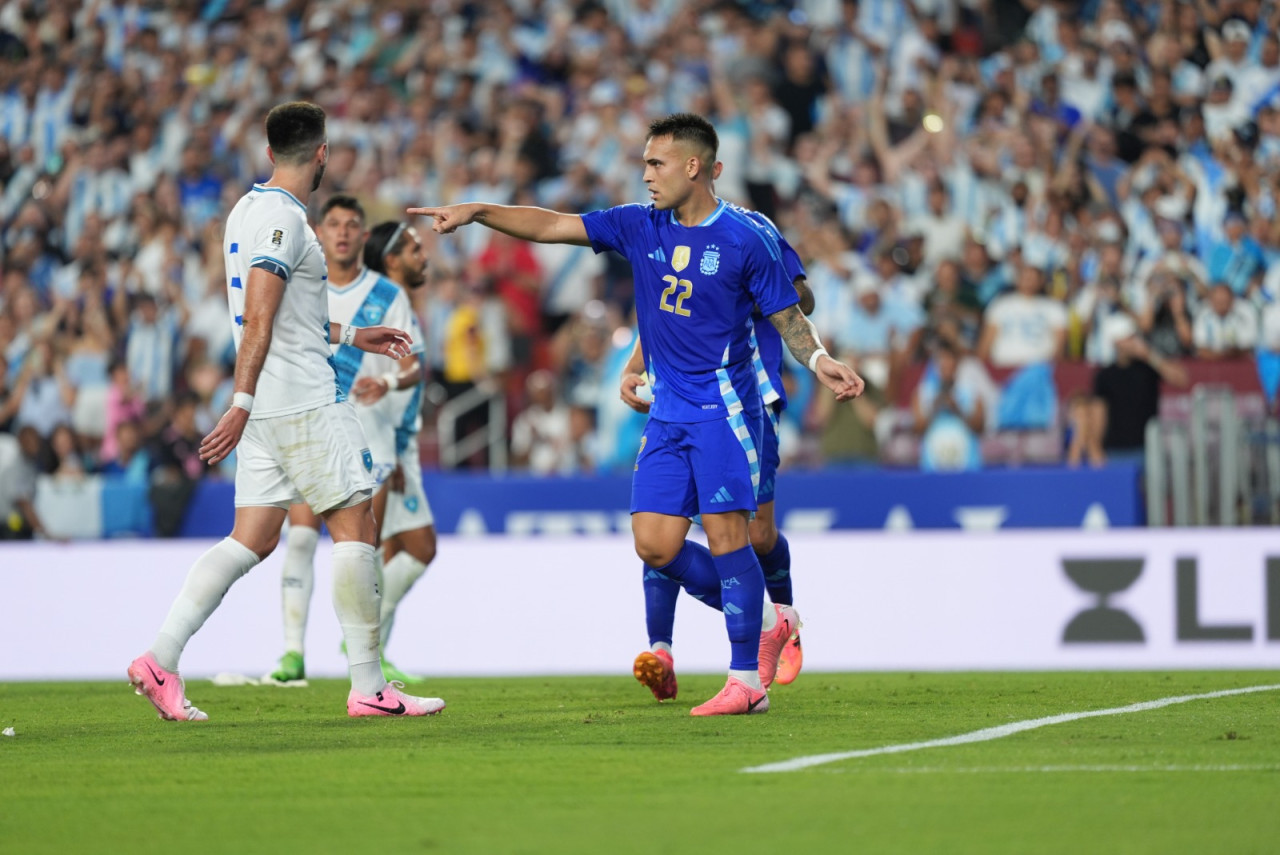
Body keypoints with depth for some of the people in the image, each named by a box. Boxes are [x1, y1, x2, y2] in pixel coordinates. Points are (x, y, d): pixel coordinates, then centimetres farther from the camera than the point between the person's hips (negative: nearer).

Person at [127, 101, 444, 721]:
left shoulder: (248, 209, 17)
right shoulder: (283, 218, -14)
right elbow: (257, 319, -21)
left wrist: (349, 335, 34)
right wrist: (242, 405, -26)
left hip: (267, 408, 9)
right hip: (305, 402, -9)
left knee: (252, 539, 6)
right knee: (355, 528, -2)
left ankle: (160, 658, -4)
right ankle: (369, 687, -1)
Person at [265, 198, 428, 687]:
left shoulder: (388, 296, 1)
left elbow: (415, 366, -1)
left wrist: (389, 381, -21)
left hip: (368, 437, 0)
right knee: (300, 538, -13)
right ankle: (293, 653, -12)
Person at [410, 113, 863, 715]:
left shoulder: (745, 240, -7)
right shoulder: (640, 227, 7)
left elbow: (787, 318, 0)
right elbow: (552, 226, 6)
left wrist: (819, 361, -18)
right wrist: (476, 212, -2)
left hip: (723, 409, -6)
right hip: (667, 413, 6)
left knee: (725, 536, -12)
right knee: (655, 546, -1)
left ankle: (747, 681, -5)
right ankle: (765, 619, 17)